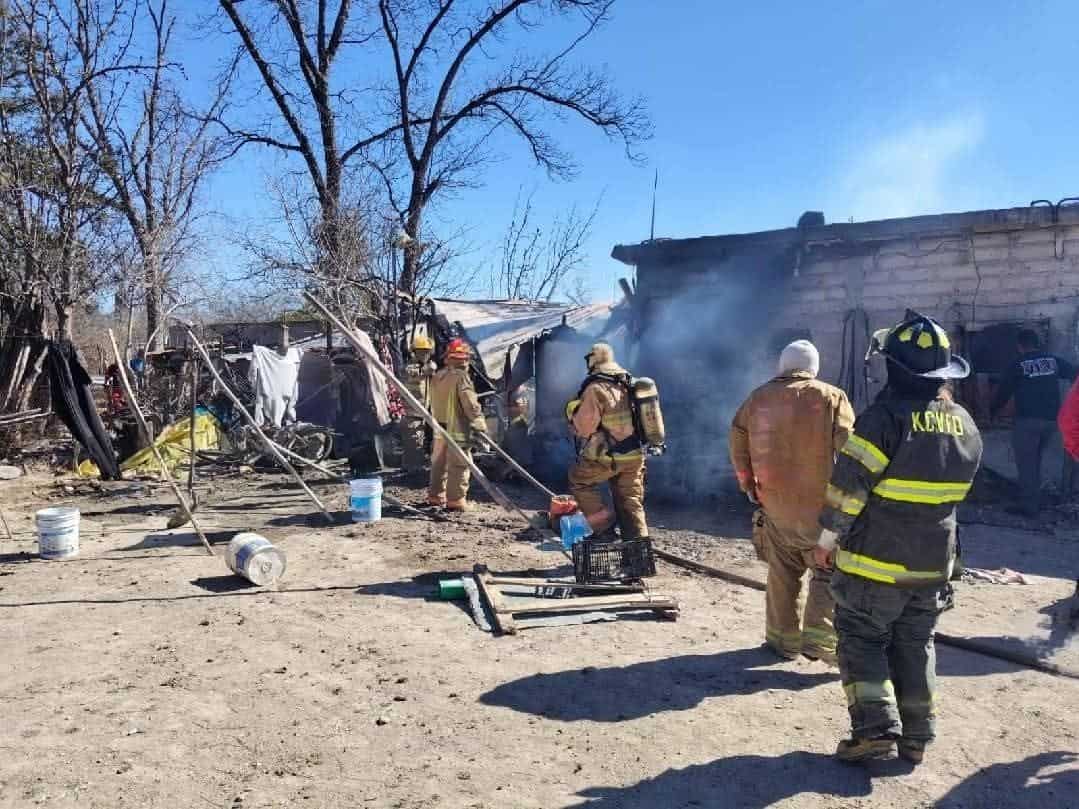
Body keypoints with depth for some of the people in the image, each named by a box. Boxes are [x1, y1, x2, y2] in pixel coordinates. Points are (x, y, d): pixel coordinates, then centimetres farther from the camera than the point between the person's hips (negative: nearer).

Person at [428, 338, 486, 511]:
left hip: (440, 428, 8)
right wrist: (481, 425, -8)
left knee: (439, 464, 16)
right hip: (458, 429, -8)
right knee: (459, 466, -1)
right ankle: (455, 500, 0)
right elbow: (471, 405, -17)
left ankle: (435, 496, 24)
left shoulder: (437, 376, 9)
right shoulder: (461, 377, -15)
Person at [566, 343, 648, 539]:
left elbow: (582, 428, -14)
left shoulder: (595, 389, -15)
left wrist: (572, 411, 5)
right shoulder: (629, 385, 7)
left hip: (608, 457, -6)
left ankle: (604, 528, 9)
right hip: (635, 456, 6)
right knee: (631, 502, 13)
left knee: (578, 480, 15)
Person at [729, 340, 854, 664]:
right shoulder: (832, 397, -5)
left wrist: (748, 485, 19)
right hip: (821, 505, -3)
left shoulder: (758, 398, 5)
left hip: (775, 503, 3)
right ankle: (820, 638, -3)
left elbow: (737, 442, 10)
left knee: (782, 572, 15)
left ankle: (783, 638, 20)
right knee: (827, 571, 7)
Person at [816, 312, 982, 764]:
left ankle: (874, 729, 1)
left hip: (877, 561, -6)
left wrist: (827, 539, -7)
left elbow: (847, 486, -18)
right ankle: (917, 736, 22)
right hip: (934, 563, 6)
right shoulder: (966, 425, 3)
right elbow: (954, 491, 14)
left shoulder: (886, 416, -20)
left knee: (862, 640, 7)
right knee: (915, 645, 17)